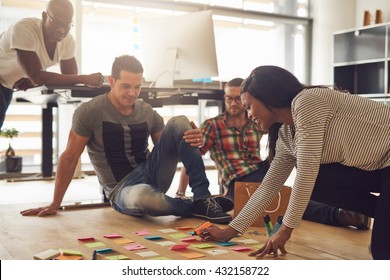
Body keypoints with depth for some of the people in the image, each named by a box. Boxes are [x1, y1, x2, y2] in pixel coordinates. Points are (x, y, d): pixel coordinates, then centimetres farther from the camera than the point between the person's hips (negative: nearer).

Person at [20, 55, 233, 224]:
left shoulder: (148, 114, 5)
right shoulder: (90, 113, -8)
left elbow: (168, 150, 7)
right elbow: (69, 158, -6)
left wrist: (191, 143, -16)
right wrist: (54, 205, -5)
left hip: (152, 173, 5)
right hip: (123, 189, -4)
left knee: (179, 122, -16)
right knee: (141, 198, -44)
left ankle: (203, 196, -21)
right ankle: (199, 208, -16)